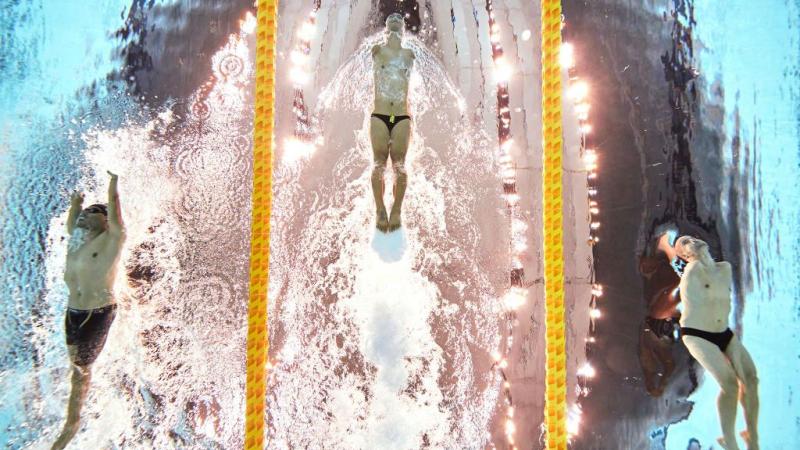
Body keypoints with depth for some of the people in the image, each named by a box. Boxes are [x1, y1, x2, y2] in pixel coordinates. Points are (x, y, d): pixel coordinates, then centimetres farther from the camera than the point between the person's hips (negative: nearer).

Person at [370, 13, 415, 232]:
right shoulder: (377, 50, 11)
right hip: (379, 116, -1)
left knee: (399, 165, -3)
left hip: (402, 117, 1)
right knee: (379, 164, -2)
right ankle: (380, 211, 1)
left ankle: (396, 211, 1)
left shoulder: (409, 54, 13)